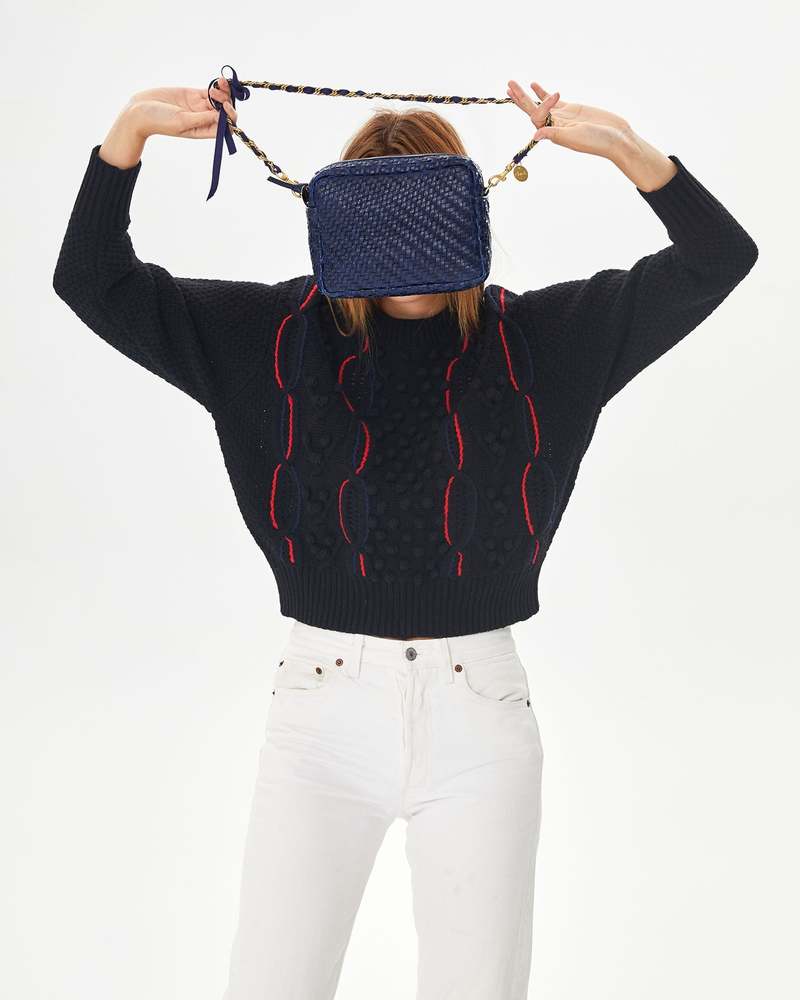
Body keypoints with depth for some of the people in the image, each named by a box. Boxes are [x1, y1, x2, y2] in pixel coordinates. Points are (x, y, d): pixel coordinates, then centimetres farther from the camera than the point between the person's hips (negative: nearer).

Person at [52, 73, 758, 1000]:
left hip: (479, 711, 1)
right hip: (323, 704, 0)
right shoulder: (277, 333, 2)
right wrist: (132, 129, -14)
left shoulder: (538, 338, 2)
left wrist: (623, 145, -18)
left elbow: (720, 257, -2)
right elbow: (91, 280, 0)